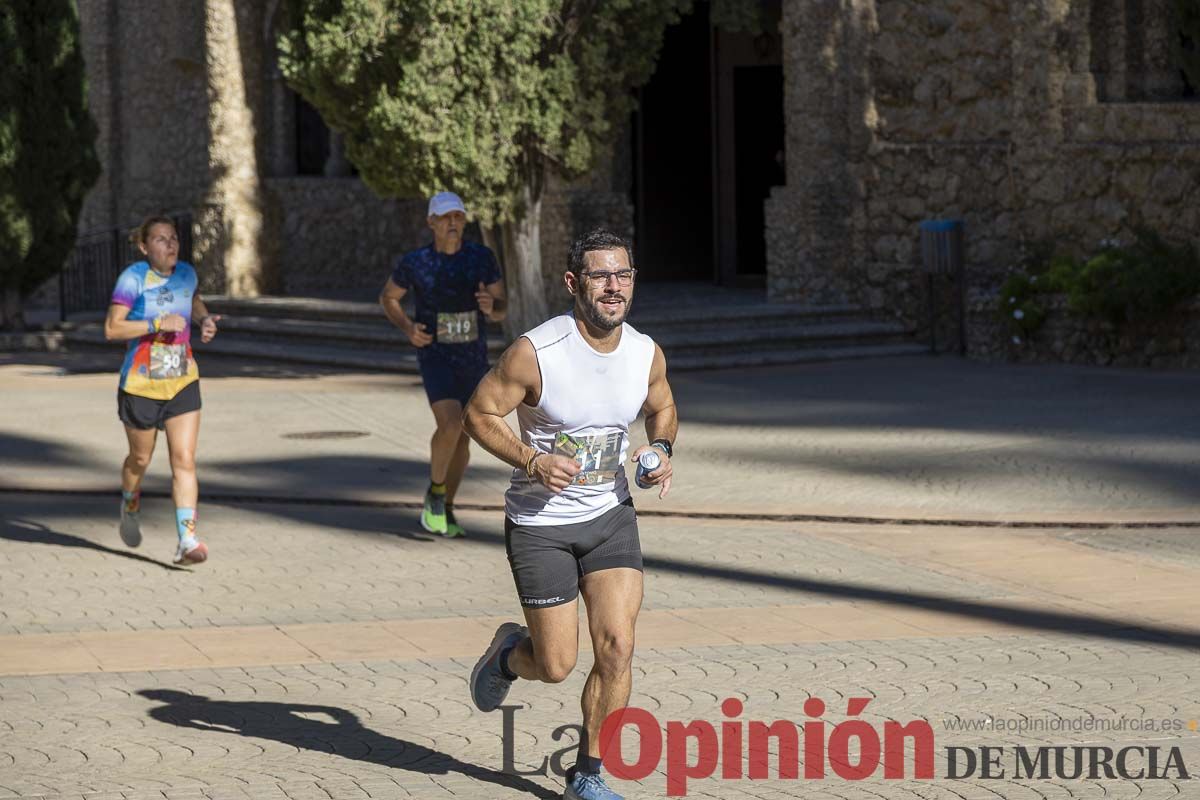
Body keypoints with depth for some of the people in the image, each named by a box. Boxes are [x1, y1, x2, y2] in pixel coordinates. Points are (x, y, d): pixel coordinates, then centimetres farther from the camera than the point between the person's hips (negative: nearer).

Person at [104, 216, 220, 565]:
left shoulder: (185, 273, 2)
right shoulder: (133, 278, -15)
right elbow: (111, 329, -20)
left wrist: (205, 320, 4)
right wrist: (157, 324, -27)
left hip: (183, 383, 3)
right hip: (141, 385, -3)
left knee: (184, 460, -9)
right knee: (140, 459, 15)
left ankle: (187, 542, -15)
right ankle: (131, 506, 48)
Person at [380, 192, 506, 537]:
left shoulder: (482, 257, -5)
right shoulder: (414, 262, -10)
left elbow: (501, 311, -3)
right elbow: (387, 297, 8)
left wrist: (491, 307, -28)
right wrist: (407, 327, -12)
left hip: (473, 359, 3)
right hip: (435, 357, -3)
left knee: (462, 438, 10)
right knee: (450, 425, -24)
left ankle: (445, 509, 31)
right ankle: (435, 491, 2)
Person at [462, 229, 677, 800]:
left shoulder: (646, 354, -4)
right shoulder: (535, 352, -21)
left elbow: (661, 410, 16)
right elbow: (479, 414, -11)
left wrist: (660, 450, -5)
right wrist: (533, 462, -25)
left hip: (611, 516, 4)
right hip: (540, 523, -4)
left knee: (617, 647, -10)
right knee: (556, 666, -1)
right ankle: (510, 652, 37)